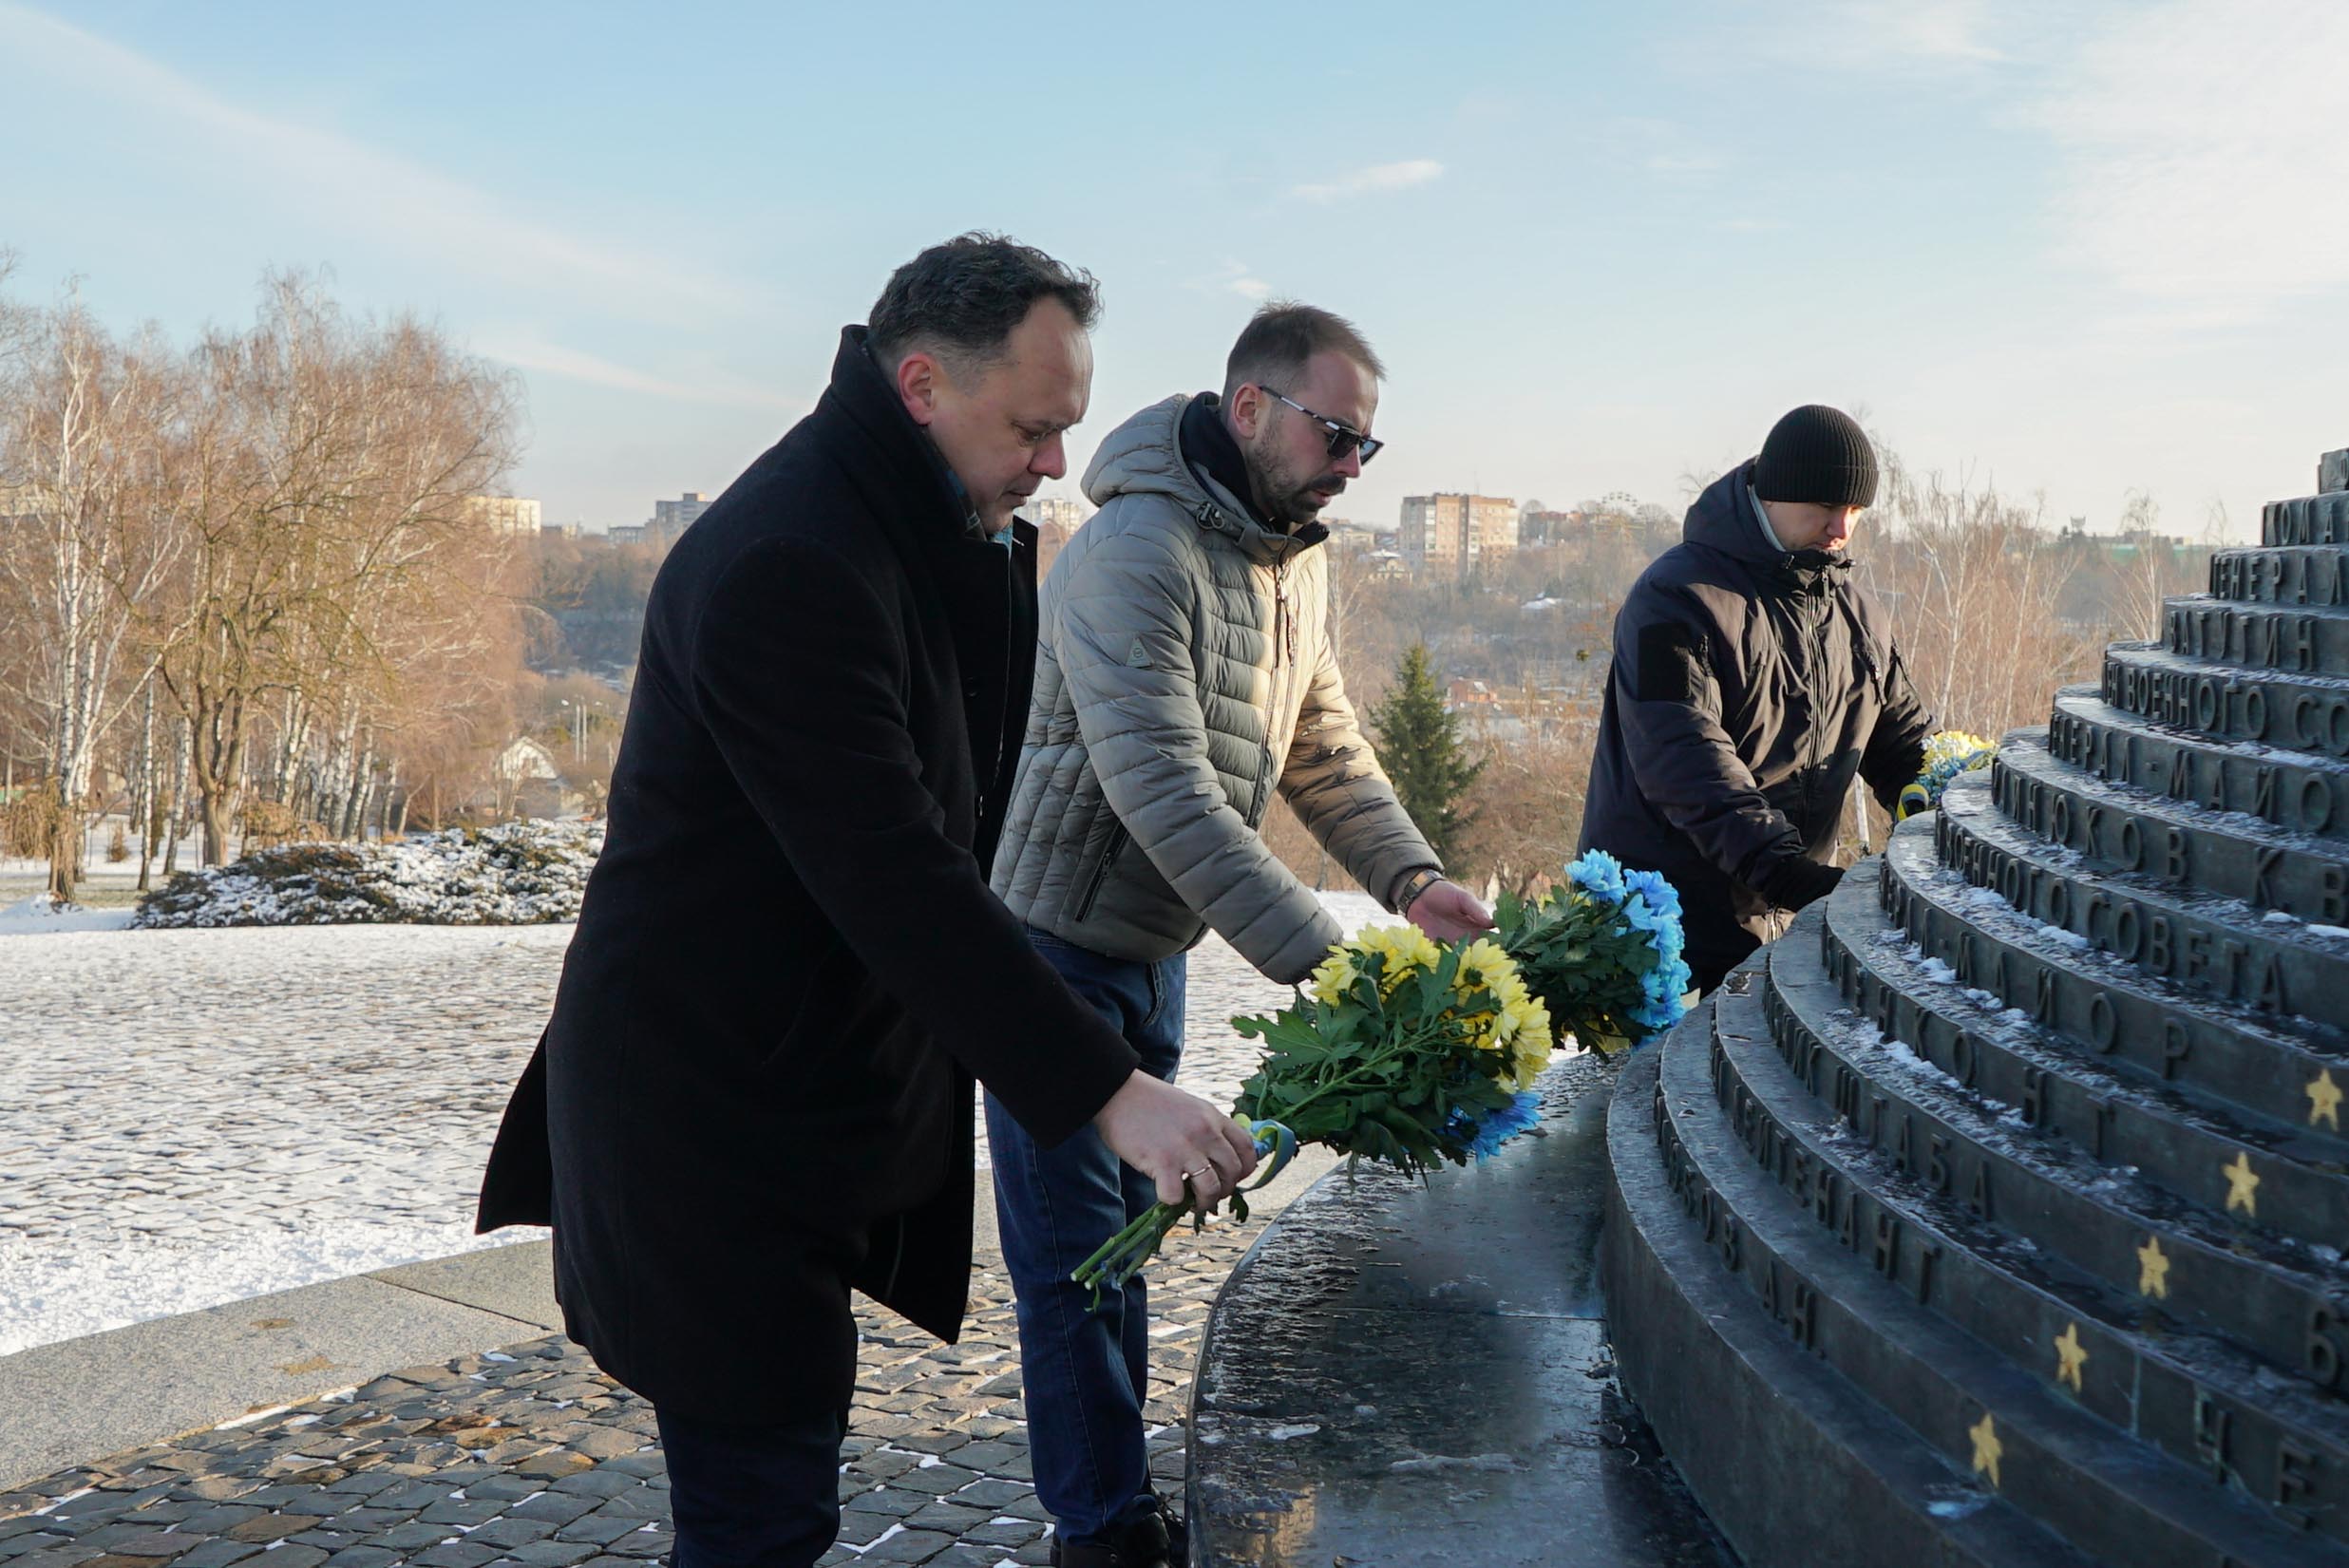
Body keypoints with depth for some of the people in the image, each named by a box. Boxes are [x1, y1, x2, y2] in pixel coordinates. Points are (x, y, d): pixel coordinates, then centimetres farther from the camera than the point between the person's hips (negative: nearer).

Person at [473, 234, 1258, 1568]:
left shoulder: (946, 538, 9)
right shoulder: (785, 560, -24)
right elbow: (894, 879, -30)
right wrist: (1105, 1090, -30)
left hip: (826, 1093, 9)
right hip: (709, 1118, -9)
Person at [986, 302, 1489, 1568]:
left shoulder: (1298, 557, 5)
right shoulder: (1135, 553, -26)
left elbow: (1322, 743, 8)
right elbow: (1167, 794, -33)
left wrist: (1410, 876, -9)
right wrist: (1322, 961, -37)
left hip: (1157, 948, 9)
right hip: (1061, 943, -9)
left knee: (1126, 1231, 18)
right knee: (1075, 1255, 1)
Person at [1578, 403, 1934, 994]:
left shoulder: (1859, 618, 13)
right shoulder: (1677, 598, -13)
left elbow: (1906, 746, 14)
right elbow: (1687, 767, -24)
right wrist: (1786, 870, -35)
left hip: (1785, 924, 7)